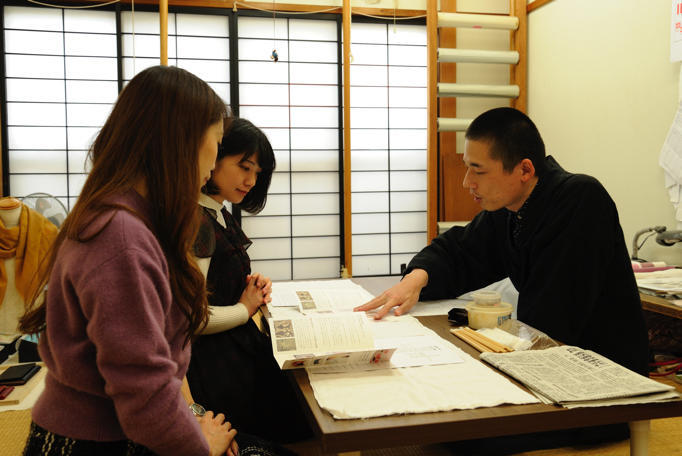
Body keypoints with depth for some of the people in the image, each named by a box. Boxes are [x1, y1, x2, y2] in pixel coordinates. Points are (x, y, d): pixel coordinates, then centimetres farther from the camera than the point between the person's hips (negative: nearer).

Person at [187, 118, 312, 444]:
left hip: (239, 349, 10)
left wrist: (253, 290, 1)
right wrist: (245, 309, -10)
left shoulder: (220, 216, 11)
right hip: (218, 366, -9)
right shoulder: (198, 223, -21)